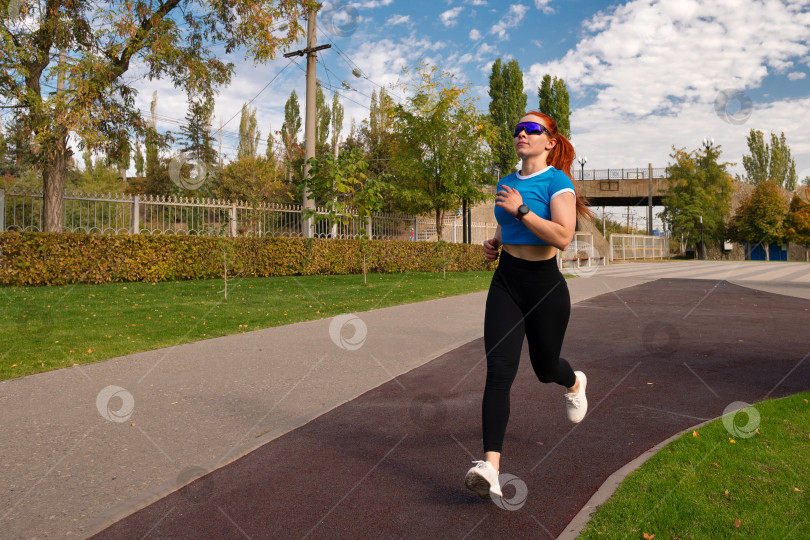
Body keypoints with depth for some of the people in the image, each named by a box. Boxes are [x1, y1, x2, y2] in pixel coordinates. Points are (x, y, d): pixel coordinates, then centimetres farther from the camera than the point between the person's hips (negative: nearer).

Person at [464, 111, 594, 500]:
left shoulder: (557, 181, -9)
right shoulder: (507, 183, 10)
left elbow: (563, 236, -23)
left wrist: (521, 209, -21)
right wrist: (493, 242, 8)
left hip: (545, 285, -4)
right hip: (505, 282, 4)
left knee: (545, 368, 15)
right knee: (498, 371, -10)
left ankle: (575, 384, 54)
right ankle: (490, 468, -12)